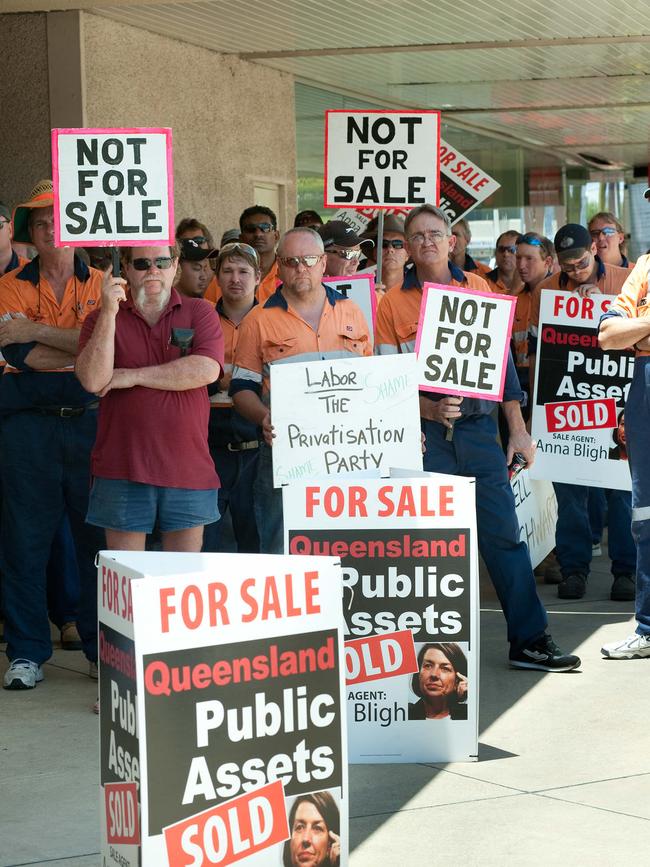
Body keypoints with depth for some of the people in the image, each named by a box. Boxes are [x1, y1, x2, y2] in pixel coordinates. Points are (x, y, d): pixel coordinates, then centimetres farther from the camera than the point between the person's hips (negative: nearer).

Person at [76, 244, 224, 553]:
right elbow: (92, 380, -8)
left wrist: (131, 376, -7)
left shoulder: (199, 313, 7)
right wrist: (109, 312, -14)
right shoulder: (102, 319, 8)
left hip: (188, 468, 0)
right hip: (122, 467, 0)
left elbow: (206, 370, -11)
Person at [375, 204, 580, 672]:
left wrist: (518, 429, 8)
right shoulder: (393, 303, 3)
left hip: (478, 426, 2)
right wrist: (429, 409, -16)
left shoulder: (478, 288, 9)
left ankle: (530, 639, 6)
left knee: (504, 532, 1)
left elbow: (501, 359, 11)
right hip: (423, 434, -1)